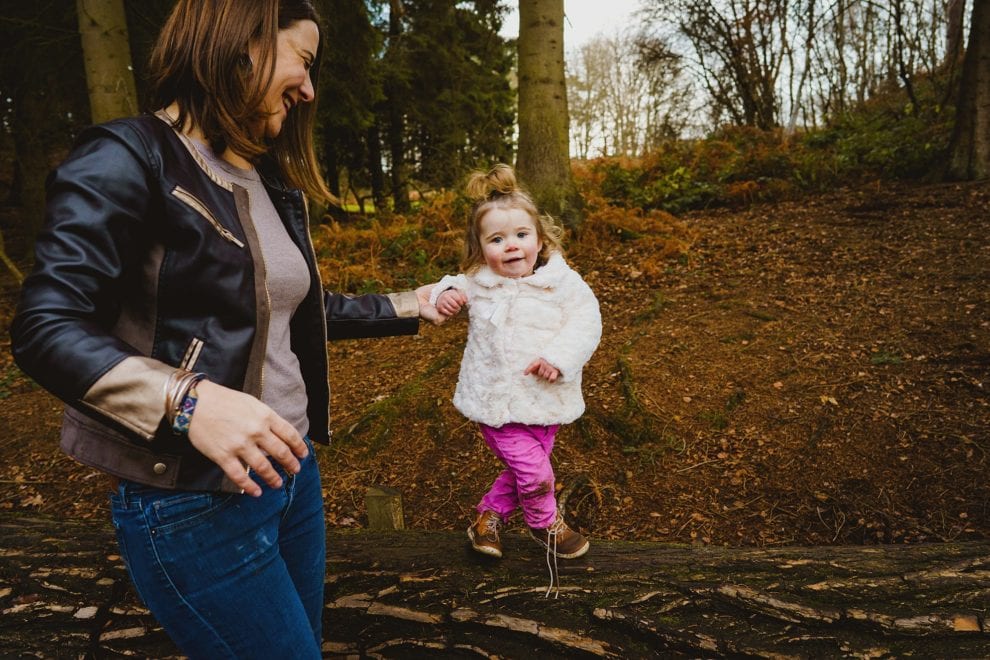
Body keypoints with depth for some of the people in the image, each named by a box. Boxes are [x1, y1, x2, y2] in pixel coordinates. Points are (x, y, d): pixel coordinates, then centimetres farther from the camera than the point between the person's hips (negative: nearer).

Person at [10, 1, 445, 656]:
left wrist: (402, 308, 21)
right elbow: (46, 328, -21)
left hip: (291, 469, 9)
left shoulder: (271, 181, 11)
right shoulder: (130, 159, -15)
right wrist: (187, 401, -35)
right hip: (195, 502, -8)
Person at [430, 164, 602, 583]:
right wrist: (444, 294, -12)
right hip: (497, 403, -2)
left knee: (522, 469, 17)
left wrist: (560, 356, -28)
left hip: (545, 401, 2)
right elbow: (454, 291, 12)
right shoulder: (476, 284, -6)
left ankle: (488, 516, 42)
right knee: (533, 471, 0)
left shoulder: (562, 281, -9)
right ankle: (546, 524, 31)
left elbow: (586, 321, -13)